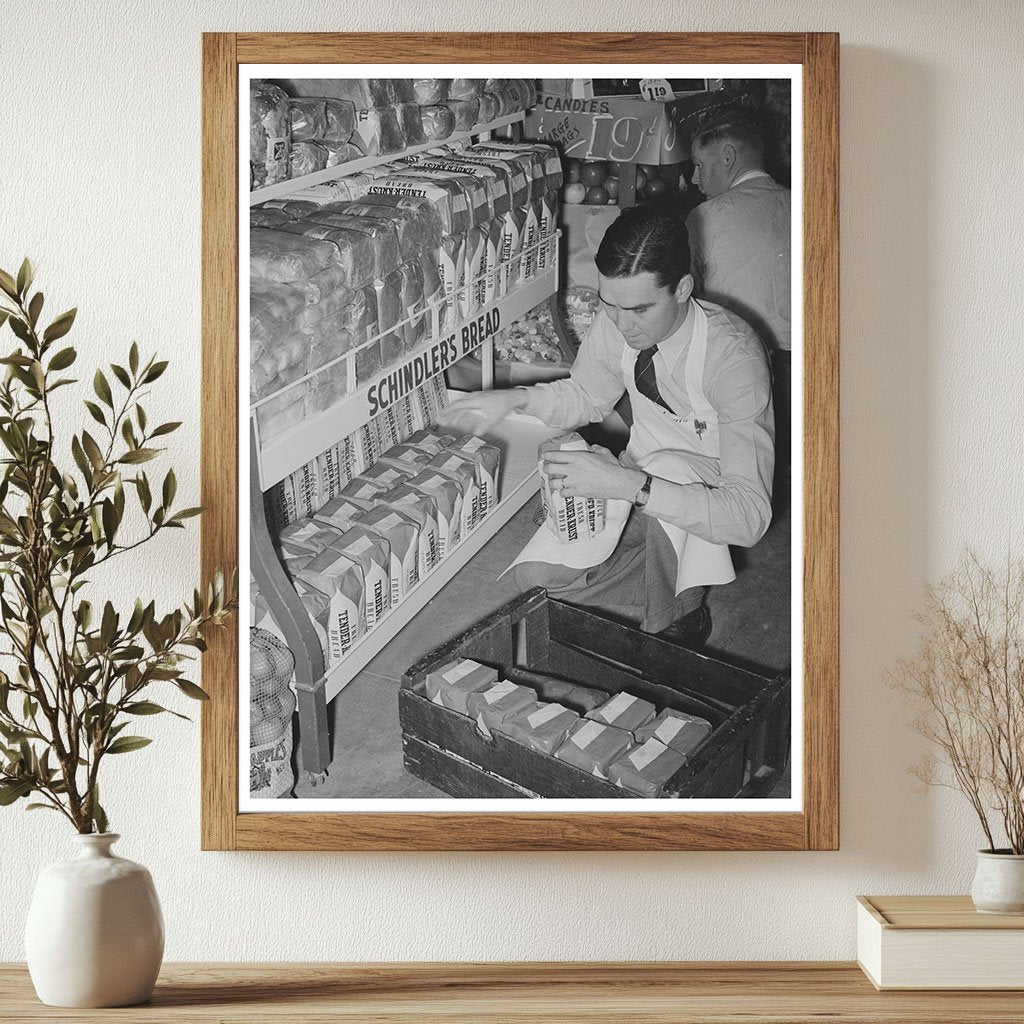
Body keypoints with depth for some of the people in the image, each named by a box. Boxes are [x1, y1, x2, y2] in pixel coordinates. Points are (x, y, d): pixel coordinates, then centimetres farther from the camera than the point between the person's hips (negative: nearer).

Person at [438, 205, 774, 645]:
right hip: (638, 473, 5)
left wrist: (630, 485, -45)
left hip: (714, 490, -5)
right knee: (535, 576, -14)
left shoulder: (733, 357, -33)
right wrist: (516, 399, -13)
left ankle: (678, 612, -14)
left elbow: (749, 517, -37)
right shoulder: (616, 321, -16)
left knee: (670, 466, -39)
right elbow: (587, 396, 8)